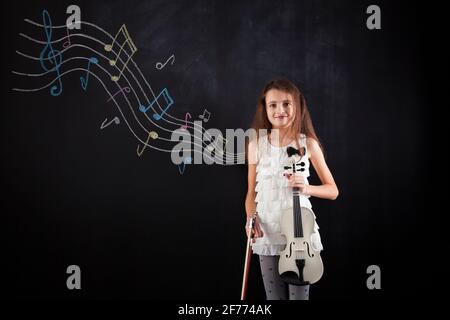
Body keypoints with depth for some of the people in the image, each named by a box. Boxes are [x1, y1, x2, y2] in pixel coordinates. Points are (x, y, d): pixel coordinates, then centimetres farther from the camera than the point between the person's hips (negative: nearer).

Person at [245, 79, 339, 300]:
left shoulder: (308, 143, -1)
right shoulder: (256, 144, 2)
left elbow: (332, 190, 4)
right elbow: (252, 192, 9)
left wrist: (306, 188, -15)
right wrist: (251, 218, -10)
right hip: (267, 234, 1)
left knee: (299, 295, 2)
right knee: (274, 296, 8)